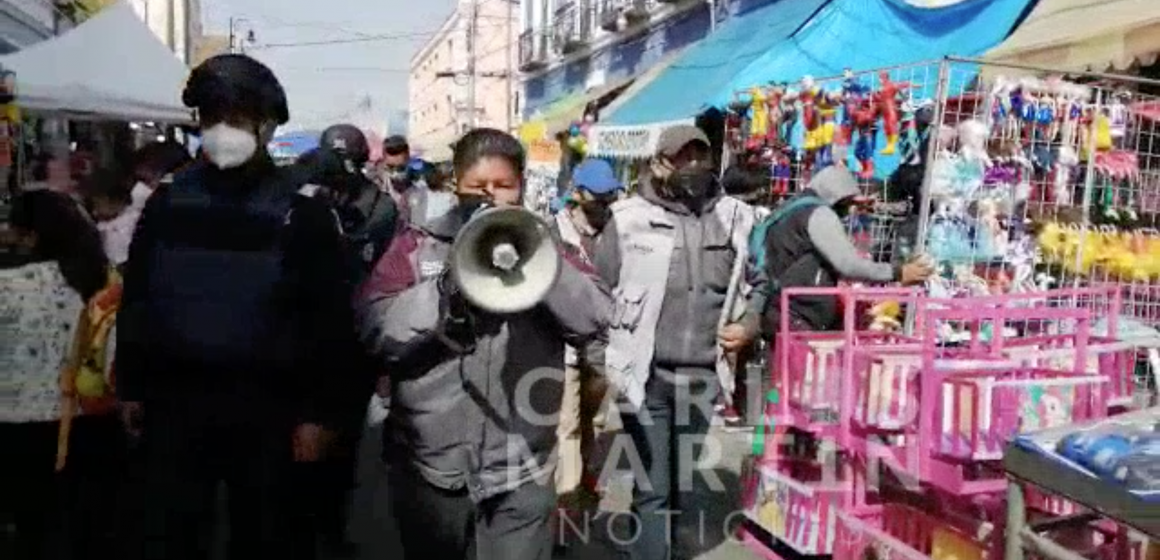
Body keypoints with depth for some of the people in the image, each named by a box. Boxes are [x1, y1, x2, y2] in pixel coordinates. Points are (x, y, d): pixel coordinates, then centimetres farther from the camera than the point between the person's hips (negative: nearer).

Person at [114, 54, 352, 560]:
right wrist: (131, 388, 9)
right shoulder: (166, 205, 6)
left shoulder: (302, 213, -3)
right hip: (175, 400, 3)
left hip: (266, 407, -2)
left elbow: (328, 318, -5)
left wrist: (315, 412, -8)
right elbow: (135, 300, 11)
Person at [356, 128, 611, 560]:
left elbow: (593, 321, -6)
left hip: (519, 469, 0)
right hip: (430, 465, 1)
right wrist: (449, 283, -20)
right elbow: (379, 333, -8)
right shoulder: (417, 245, 3)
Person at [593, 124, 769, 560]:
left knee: (682, 484, 17)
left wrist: (751, 324, 3)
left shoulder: (736, 218, 6)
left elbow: (760, 282, 21)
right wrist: (597, 361, -5)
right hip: (646, 375, -3)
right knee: (652, 488, -1)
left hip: (703, 377, 4)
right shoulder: (629, 218, -5)